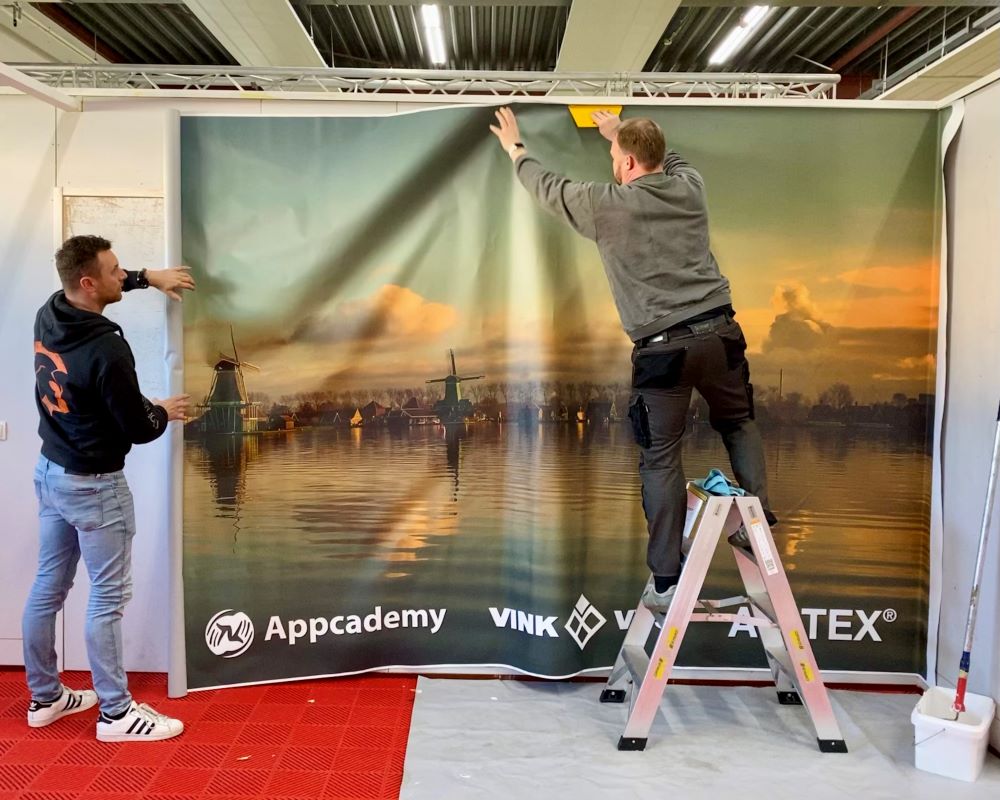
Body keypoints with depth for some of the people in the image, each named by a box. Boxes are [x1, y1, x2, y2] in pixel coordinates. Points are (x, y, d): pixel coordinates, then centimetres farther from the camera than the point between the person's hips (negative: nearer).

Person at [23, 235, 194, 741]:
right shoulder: (107, 350, -27)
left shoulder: (48, 315, -2)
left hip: (49, 471, 9)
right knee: (108, 597, 1)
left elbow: (92, 287, 22)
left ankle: (45, 697, 32)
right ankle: (115, 713, 12)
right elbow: (138, 429, -19)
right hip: (93, 485, -9)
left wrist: (147, 277, 12)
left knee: (48, 587, 17)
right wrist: (164, 412, 2)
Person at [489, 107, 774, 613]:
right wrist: (622, 132, 47)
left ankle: (666, 584, 9)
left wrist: (515, 148, 32)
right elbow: (670, 159, 34)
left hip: (662, 348, -4)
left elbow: (548, 188, 14)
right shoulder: (690, 186, 9)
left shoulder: (607, 205, -3)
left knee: (661, 459, 4)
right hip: (718, 332, 4)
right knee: (737, 422, 27)